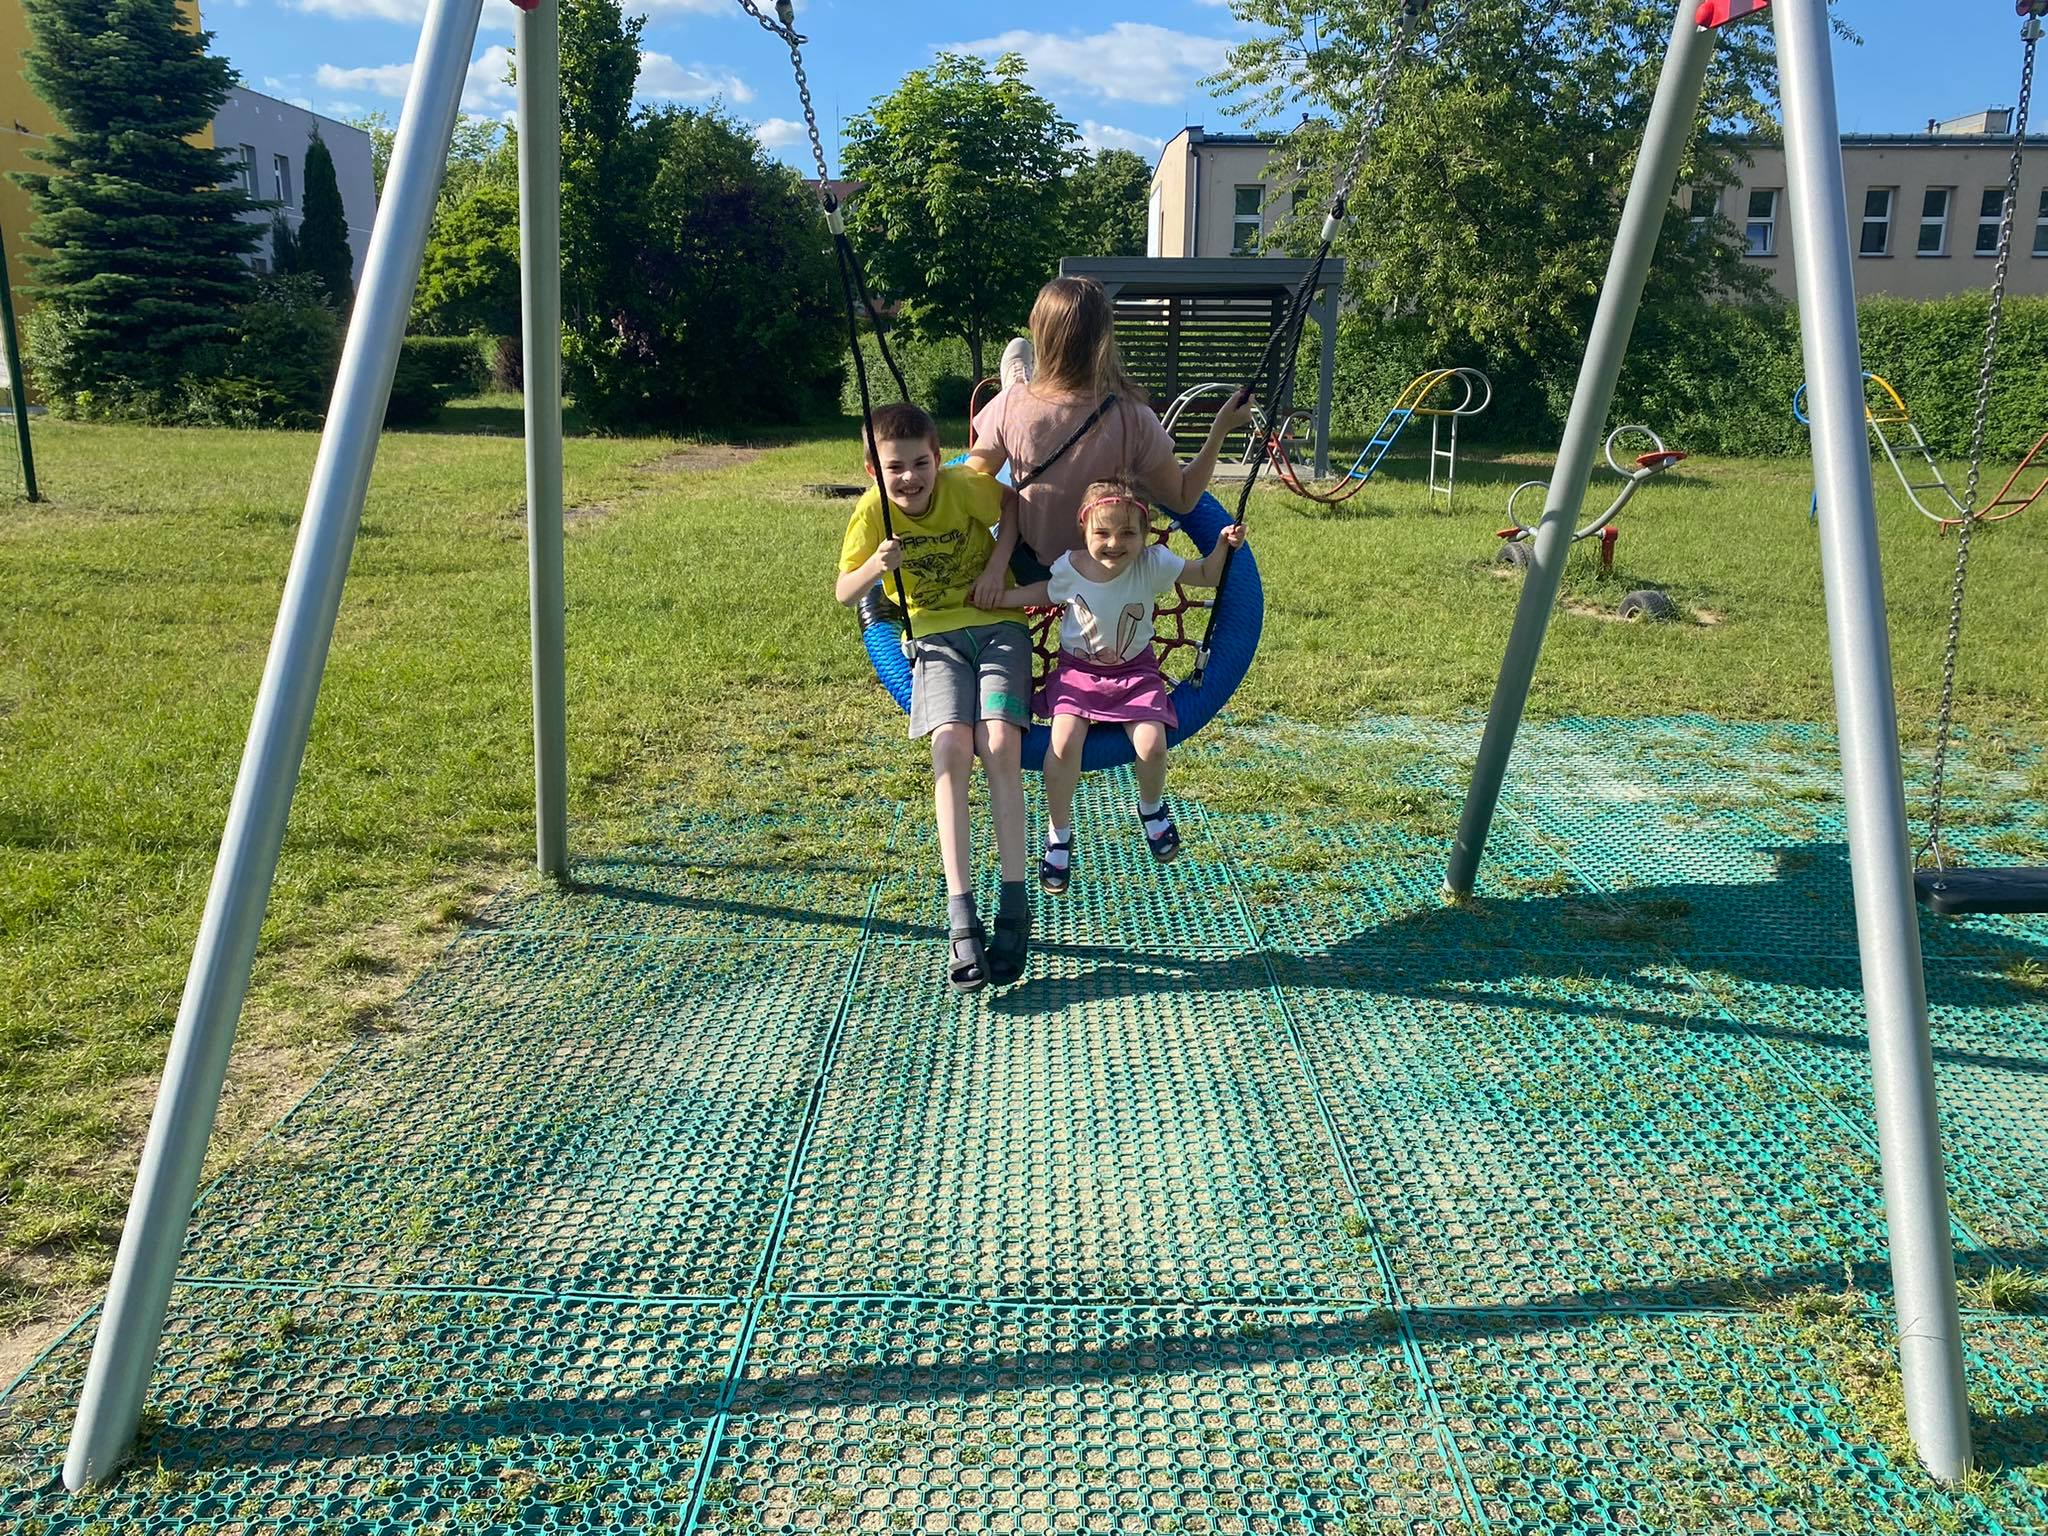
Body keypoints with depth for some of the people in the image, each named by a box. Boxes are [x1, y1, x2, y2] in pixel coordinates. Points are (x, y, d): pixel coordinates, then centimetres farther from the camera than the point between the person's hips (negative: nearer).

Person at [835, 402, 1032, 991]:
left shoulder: (965, 487, -15)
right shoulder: (872, 511, -11)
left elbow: (1015, 501, 5)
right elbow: (843, 594, -8)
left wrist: (998, 564, -8)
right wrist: (874, 567, -29)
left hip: (997, 623, 0)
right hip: (937, 634, 1)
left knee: (1000, 744, -23)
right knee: (950, 745, -23)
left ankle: (1014, 908, -16)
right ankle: (962, 919, -26)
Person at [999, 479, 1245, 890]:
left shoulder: (1153, 564, -16)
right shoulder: (1070, 568, -15)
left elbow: (1207, 575, -4)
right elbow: (1041, 594, 6)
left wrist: (1224, 544, -22)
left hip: (1134, 671, 0)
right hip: (1078, 670, 0)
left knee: (1152, 746, -20)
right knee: (1063, 744, -24)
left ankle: (1151, 809, 18)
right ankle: (1058, 836, 0)